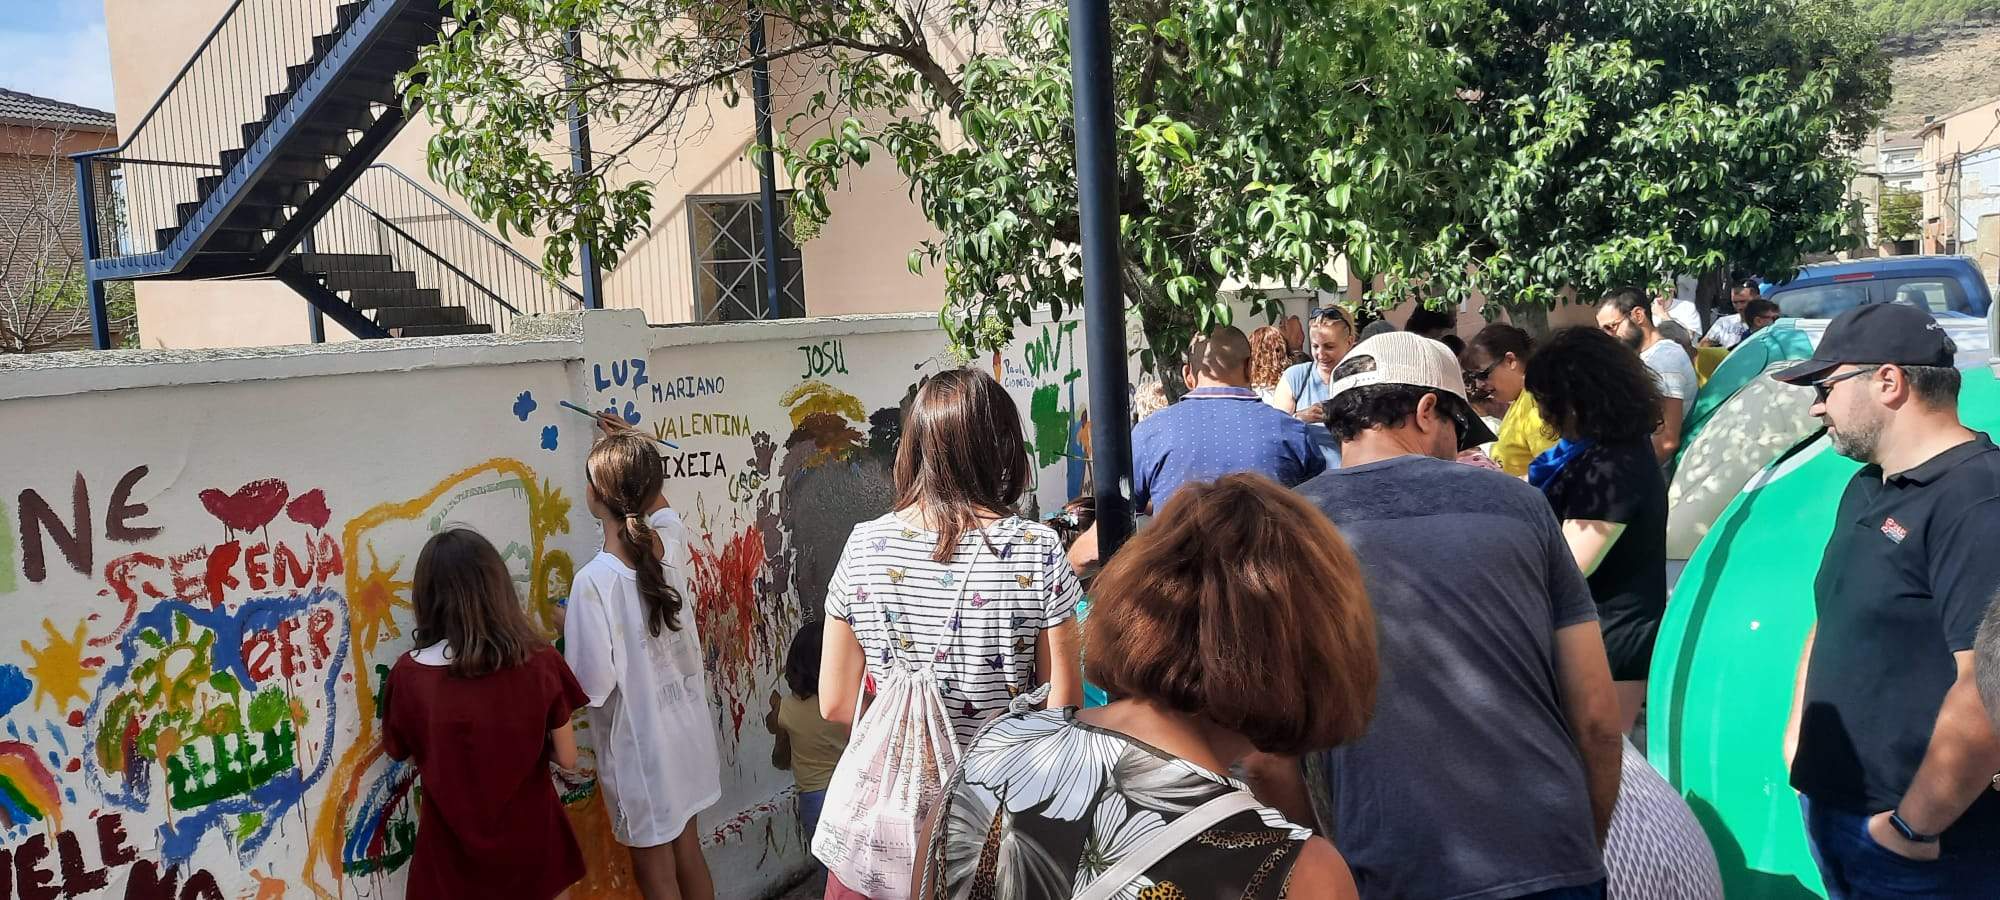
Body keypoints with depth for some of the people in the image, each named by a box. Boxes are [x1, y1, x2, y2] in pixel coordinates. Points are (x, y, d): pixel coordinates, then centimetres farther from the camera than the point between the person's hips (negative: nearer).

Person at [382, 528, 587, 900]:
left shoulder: (408, 675, -17)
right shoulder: (541, 662, -17)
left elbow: (407, 756, -1)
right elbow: (567, 757, -7)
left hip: (455, 848, 0)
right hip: (531, 839, 0)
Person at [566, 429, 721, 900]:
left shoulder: (593, 581, -26)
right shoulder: (672, 541, -9)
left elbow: (593, 685, -21)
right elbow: (660, 504, 17)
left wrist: (566, 630, -6)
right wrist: (634, 452, 21)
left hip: (640, 745, -6)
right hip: (685, 729, 6)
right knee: (686, 846, 23)